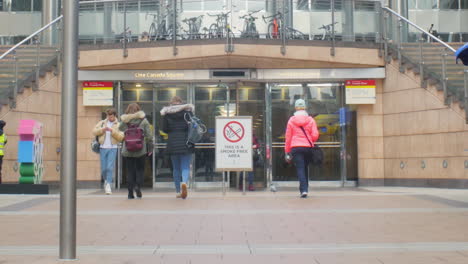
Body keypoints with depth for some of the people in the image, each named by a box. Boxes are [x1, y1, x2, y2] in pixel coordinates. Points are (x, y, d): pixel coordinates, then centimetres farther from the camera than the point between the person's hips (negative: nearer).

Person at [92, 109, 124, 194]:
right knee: (103, 168, 5)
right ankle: (106, 180, 31)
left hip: (112, 148, -3)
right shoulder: (102, 123, 14)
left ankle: (108, 185, -11)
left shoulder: (118, 125, 6)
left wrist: (112, 131, -16)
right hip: (103, 148, 3)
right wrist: (102, 129, -12)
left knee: (110, 167, -12)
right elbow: (94, 131, 4)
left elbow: (121, 137, -5)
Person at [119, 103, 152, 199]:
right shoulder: (143, 121, -1)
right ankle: (138, 185, -10)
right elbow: (149, 135, -2)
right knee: (140, 169, 11)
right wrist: (150, 148, 6)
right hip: (141, 150, -1)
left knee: (130, 170, 7)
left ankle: (130, 192, 5)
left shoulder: (124, 121, 1)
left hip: (127, 150, 1)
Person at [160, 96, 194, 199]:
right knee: (185, 166, 1)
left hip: (173, 142, 1)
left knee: (176, 168, 11)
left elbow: (164, 129, 1)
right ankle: (184, 182, -28)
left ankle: (178, 191, 14)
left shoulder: (166, 112, 3)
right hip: (186, 142, -1)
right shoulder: (187, 110, 2)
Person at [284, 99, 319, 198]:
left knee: (300, 169, -4)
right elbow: (315, 135, -3)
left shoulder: (291, 120, 2)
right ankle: (304, 188, 21)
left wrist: (287, 152, 8)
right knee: (305, 168, 16)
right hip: (308, 147, 1)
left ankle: (303, 190, -18)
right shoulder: (310, 120, 2)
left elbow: (288, 137, 3)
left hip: (295, 148, -1)